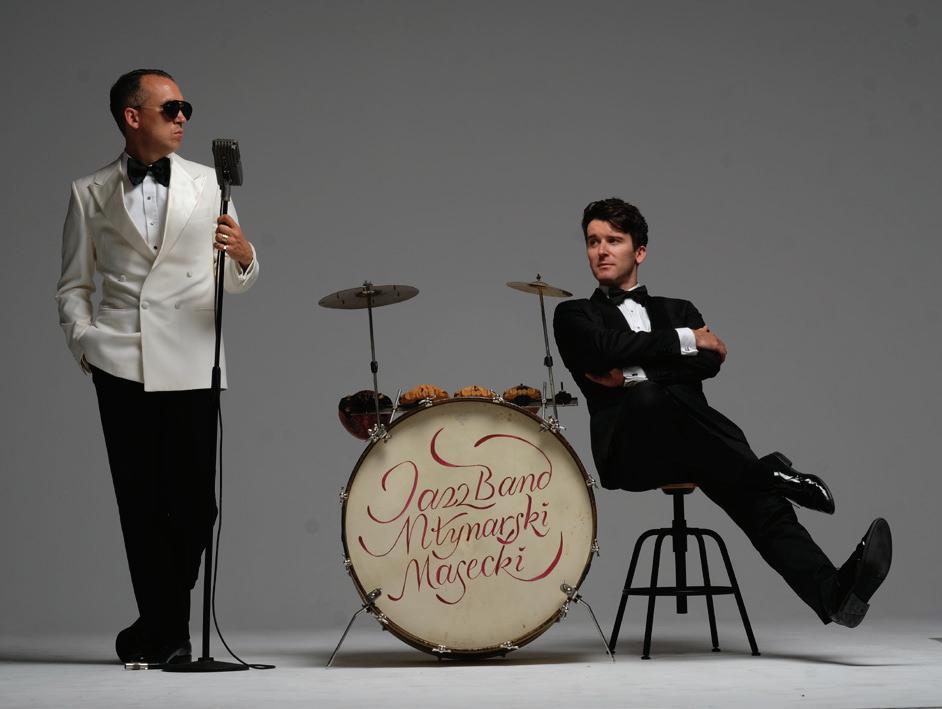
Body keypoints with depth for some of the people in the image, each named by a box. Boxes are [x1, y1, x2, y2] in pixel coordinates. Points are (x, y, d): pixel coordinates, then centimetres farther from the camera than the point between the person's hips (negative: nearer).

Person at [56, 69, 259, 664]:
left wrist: (243, 254, -13)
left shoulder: (207, 184, 11)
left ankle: (160, 629, 16)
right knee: (141, 503, -1)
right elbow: (74, 286, 15)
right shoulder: (90, 195, 10)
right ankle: (167, 631, 9)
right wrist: (84, 338, -2)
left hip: (192, 363, 1)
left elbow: (240, 281, 9)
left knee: (193, 503, -2)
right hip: (122, 364, 0)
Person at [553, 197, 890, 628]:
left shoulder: (679, 312, 28)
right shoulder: (574, 316, 19)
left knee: (758, 497, -28)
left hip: (690, 448, 3)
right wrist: (688, 339, 0)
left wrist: (636, 373, -5)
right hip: (628, 448, -2)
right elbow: (609, 348, -5)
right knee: (649, 398, -39)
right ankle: (772, 473, -30)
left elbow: (710, 362, 6)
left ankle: (834, 593, -50)